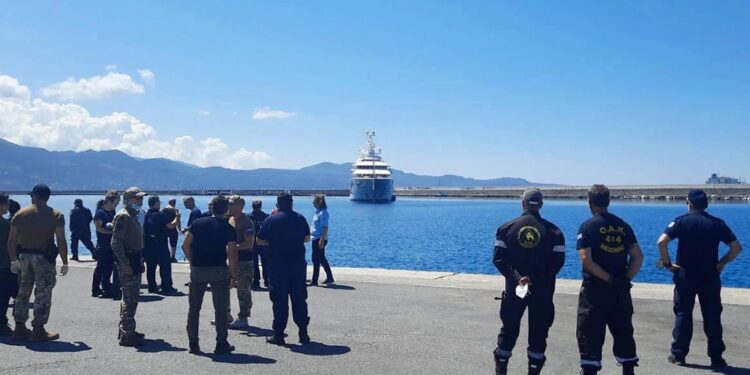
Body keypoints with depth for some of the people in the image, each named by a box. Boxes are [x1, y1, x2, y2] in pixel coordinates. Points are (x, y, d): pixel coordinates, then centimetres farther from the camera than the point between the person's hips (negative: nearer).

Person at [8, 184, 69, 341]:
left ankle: (20, 328, 21)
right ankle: (38, 330, 2)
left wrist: (13, 260, 14)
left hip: (24, 256, 4)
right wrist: (65, 263, -5)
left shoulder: (20, 214, 4)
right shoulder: (56, 215, -6)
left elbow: (11, 240, 4)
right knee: (43, 294, 1)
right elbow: (61, 241, -11)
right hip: (44, 258, -4)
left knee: (23, 293, 15)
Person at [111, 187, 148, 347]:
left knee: (130, 297, 16)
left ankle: (125, 330, 27)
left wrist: (140, 262, 19)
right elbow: (116, 243, -20)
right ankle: (127, 335, -5)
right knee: (130, 299, -9)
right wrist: (125, 265, -23)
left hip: (134, 262, 10)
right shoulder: (123, 216, -14)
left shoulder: (133, 217, 17)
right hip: (127, 263, -10)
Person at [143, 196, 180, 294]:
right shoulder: (161, 215, -14)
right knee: (165, 266, 0)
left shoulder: (145, 215, 4)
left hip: (148, 245, 6)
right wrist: (177, 217, 0)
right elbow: (171, 226, -15)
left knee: (150, 267, 11)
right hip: (160, 244, -6)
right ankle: (167, 287, 1)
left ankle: (152, 287, 15)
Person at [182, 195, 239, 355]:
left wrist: (193, 262, 12)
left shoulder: (198, 223, 5)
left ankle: (193, 344, 17)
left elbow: (185, 246, 2)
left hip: (197, 270, 3)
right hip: (219, 270, -3)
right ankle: (221, 344, 10)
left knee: (194, 308, 13)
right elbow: (232, 254, -11)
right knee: (221, 308, 7)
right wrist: (234, 273, -1)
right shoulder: (229, 229, -3)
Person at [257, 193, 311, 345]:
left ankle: (278, 334, 7)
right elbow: (307, 238, 12)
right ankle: (303, 333, 12)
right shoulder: (300, 218, 3)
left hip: (278, 265, -2)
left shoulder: (271, 220, -6)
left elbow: (260, 240, -1)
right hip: (298, 264, 3)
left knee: (279, 300, 4)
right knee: (299, 299, 10)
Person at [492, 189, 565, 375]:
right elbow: (558, 261, -6)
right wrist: (540, 278, -2)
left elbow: (499, 259, -9)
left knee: (509, 328, 13)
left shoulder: (507, 228, -2)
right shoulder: (553, 231, -2)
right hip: (543, 291, -1)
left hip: (514, 288, 1)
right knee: (538, 330, 10)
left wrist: (516, 277, -13)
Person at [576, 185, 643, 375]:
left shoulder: (588, 227, -8)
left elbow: (586, 260, -17)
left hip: (595, 289, -4)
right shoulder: (623, 225, 6)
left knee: (590, 335, 2)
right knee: (624, 333, 15)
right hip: (621, 289, 5)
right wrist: (626, 278, -2)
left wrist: (610, 279, -13)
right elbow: (638, 256, 2)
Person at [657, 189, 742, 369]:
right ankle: (716, 358, 13)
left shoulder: (681, 221, -5)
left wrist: (667, 263, -6)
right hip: (710, 278, 1)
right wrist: (722, 263, 7)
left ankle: (678, 354, 12)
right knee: (712, 318, 8)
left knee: (682, 315, 8)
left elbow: (662, 241, -17)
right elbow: (736, 247, 0)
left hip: (685, 277, -1)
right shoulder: (717, 223, 1)